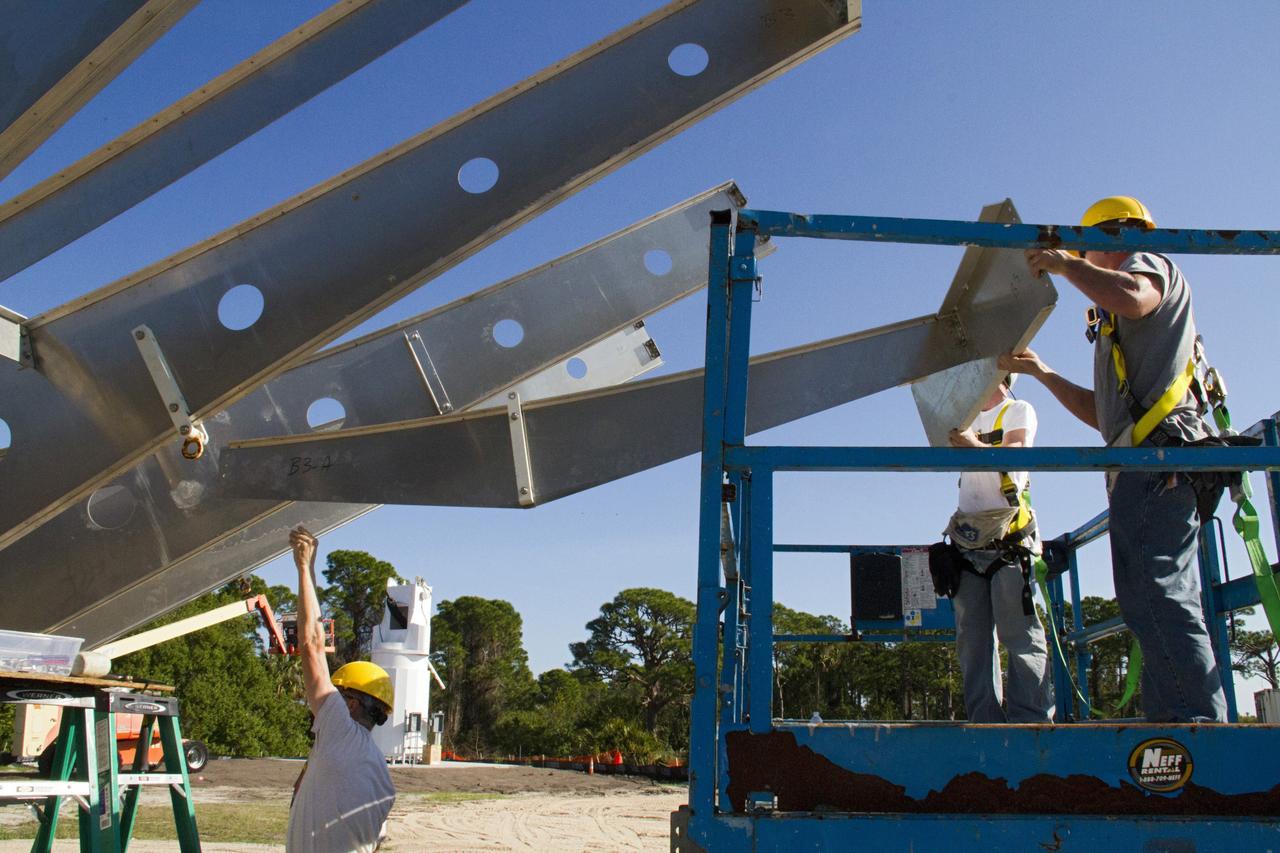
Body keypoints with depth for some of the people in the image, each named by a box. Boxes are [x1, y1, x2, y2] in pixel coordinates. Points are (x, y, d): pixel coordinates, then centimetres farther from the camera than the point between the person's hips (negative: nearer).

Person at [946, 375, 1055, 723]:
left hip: (1008, 538, -6)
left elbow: (1015, 455, -13)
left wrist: (974, 446, -27)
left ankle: (1031, 718, -12)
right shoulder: (968, 420, 28)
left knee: (1018, 632, -11)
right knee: (972, 638, 0)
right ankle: (985, 722, 0)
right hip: (969, 539, 6)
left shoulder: (1018, 411, 8)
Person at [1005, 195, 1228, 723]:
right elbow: (1101, 413, 34)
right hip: (1149, 465, 11)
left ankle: (1197, 720, -25)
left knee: (1152, 595, -20)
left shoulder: (1149, 264, 8)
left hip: (1156, 451, -11)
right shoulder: (1123, 331, 36)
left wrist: (1064, 263, -7)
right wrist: (1040, 373, 35)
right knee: (1162, 600, 5)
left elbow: (1132, 297, -20)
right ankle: (1177, 721, 4)